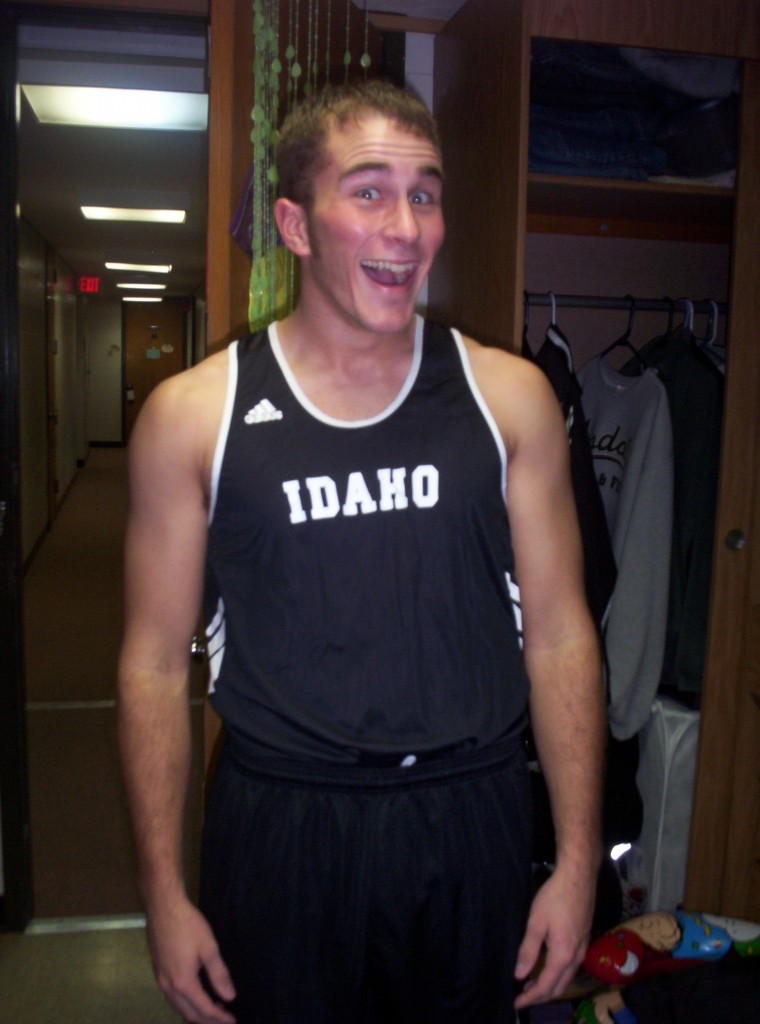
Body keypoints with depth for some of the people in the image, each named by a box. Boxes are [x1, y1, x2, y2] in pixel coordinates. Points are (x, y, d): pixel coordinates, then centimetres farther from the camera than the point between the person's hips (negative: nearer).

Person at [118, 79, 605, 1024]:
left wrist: (577, 862, -1)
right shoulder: (192, 415, -6)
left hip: (471, 825, 2)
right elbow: (156, 665, -2)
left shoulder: (509, 396, -3)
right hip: (280, 831, -1)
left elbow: (559, 636, 0)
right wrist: (164, 895, -1)